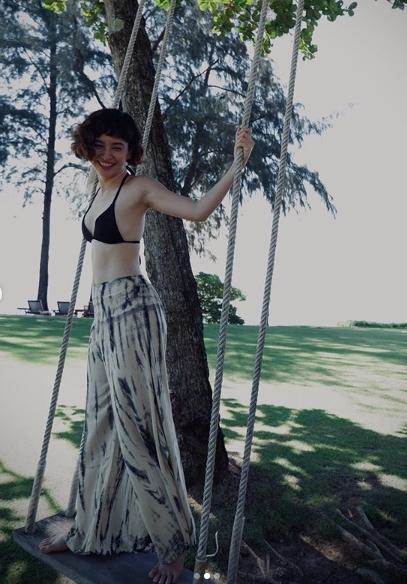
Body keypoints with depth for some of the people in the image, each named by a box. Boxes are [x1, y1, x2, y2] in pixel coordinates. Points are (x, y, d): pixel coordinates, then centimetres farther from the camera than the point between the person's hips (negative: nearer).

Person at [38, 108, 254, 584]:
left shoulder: (138, 188, -3)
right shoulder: (100, 190, 19)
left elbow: (197, 209, -13)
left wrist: (236, 164, -18)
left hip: (130, 308, -8)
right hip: (104, 311, 9)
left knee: (138, 421, -6)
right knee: (101, 423, 14)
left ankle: (173, 542, 10)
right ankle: (93, 529, 30)